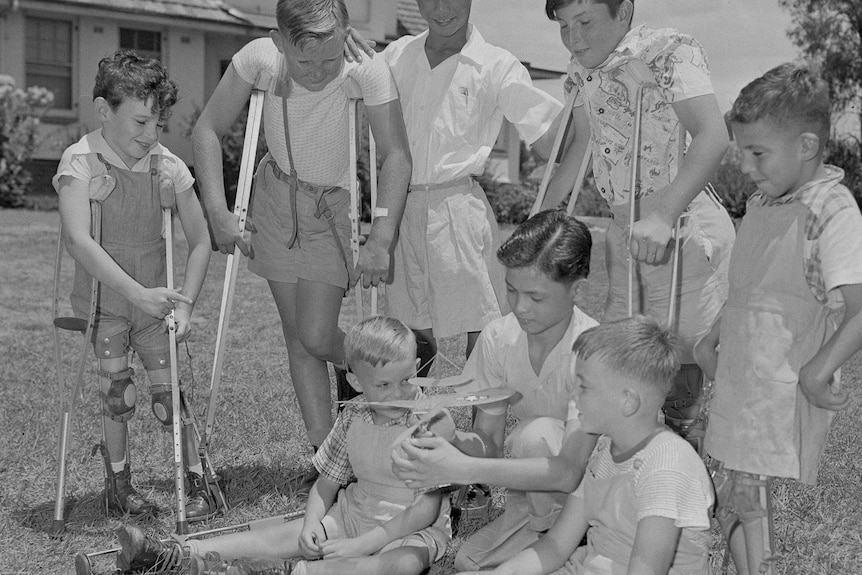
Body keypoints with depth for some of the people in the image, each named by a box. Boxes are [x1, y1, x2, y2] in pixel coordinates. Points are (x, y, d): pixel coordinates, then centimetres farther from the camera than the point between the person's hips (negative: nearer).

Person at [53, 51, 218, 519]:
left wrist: (184, 302, -7)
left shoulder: (168, 167, -3)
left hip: (154, 302, 2)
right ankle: (118, 483, 20)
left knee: (169, 393, -2)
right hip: (101, 301, -2)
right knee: (116, 393, -1)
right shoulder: (80, 162, -13)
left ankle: (198, 484, 11)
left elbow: (200, 241, 3)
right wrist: (137, 293, -30)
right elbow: (77, 240, -26)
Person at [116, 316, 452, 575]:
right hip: (353, 513, 5)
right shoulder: (353, 417, 0)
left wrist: (361, 544, -23)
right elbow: (327, 482, 9)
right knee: (288, 536, -16)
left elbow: (428, 506, -19)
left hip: (414, 529, -5)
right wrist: (311, 523, -13)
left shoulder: (434, 419, -17)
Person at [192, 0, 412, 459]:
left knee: (316, 337, -9)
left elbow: (396, 155, -26)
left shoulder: (367, 72, -28)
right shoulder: (259, 59, -21)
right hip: (275, 199, 3)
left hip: (334, 208, -3)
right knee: (298, 338, 5)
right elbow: (207, 131, -12)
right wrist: (218, 211, -20)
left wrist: (381, 239, -35)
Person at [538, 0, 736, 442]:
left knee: (679, 354, -4)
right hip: (625, 231, 8)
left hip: (684, 227, -7)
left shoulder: (670, 52, -15)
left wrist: (663, 216, -40)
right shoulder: (581, 71, 8)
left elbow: (712, 137, -29)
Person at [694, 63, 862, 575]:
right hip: (738, 377, 8)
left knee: (744, 493, -8)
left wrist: (818, 372, -29)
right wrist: (712, 339, 18)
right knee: (729, 492, 12)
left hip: (784, 388, -8)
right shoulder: (761, 205, 9)